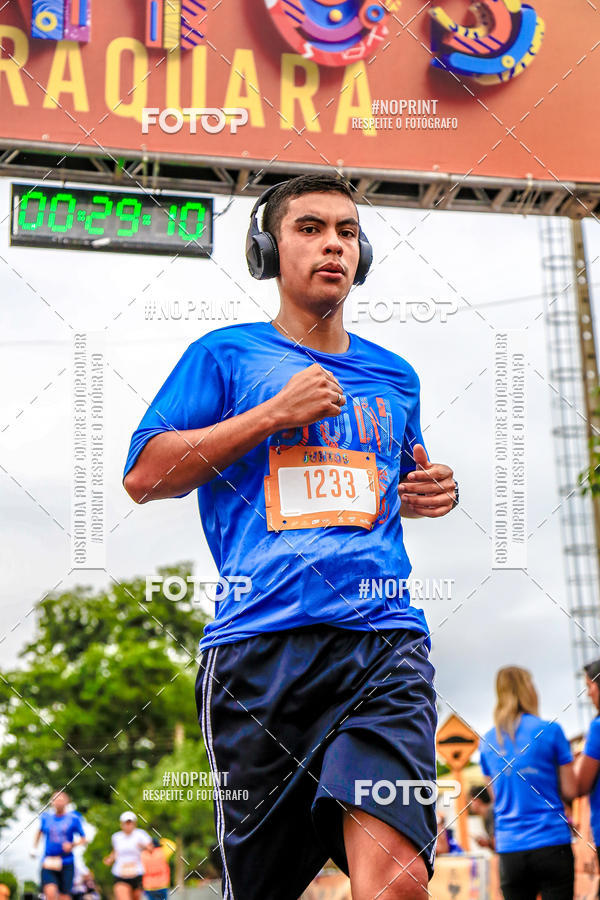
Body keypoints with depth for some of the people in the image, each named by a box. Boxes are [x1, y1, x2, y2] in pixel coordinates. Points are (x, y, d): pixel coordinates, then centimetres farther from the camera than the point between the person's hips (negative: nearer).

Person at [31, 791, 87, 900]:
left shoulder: (73, 818, 0)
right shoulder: (46, 817, 7)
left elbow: (84, 839, 4)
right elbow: (40, 832, 27)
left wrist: (72, 845, -14)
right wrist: (34, 848, 14)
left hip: (66, 863, -1)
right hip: (48, 863, 1)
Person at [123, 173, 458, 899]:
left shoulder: (394, 376, 22)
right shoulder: (226, 356, 10)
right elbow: (144, 476, 1)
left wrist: (429, 495, 12)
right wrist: (275, 413, -4)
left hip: (384, 642, 2)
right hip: (260, 646, -2)